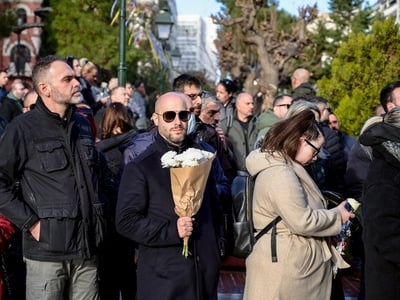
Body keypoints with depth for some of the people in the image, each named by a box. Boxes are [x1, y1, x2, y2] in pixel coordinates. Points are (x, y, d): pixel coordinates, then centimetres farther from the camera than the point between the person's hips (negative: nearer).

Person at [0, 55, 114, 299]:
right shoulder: (23, 128, -6)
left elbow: (103, 172, 26)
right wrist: (30, 222, -11)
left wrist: (102, 205, 15)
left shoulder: (83, 125, 13)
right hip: (47, 251, -5)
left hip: (88, 250, 5)